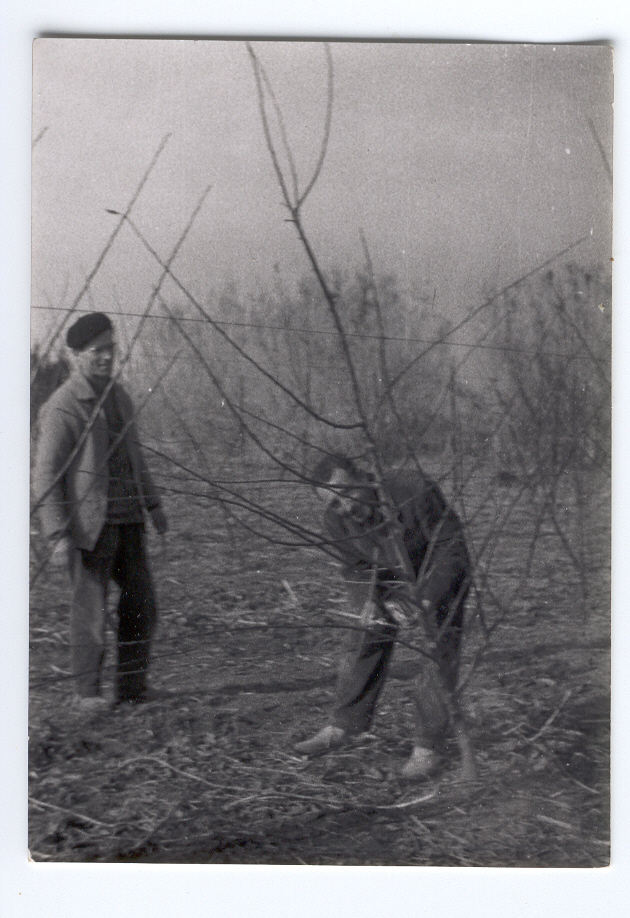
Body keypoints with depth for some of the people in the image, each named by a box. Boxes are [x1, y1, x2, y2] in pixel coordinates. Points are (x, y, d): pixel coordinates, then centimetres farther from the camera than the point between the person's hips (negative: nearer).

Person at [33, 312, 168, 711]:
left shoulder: (118, 395, 13)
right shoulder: (62, 407, -10)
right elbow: (46, 475, -11)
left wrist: (153, 503, 19)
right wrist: (58, 535, -17)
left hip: (127, 518, 7)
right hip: (90, 525, -7)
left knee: (141, 603, 7)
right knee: (90, 608, -2)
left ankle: (133, 684, 20)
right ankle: (88, 691, 13)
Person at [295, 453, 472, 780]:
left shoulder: (415, 492, -37)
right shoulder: (335, 523, -21)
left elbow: (450, 547, -30)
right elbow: (356, 569, -7)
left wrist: (427, 600, -37)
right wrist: (371, 602, -28)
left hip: (440, 573, -4)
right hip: (389, 579, 4)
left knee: (438, 653, -10)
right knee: (366, 640, 2)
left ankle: (428, 747, 1)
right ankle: (342, 726, 17)